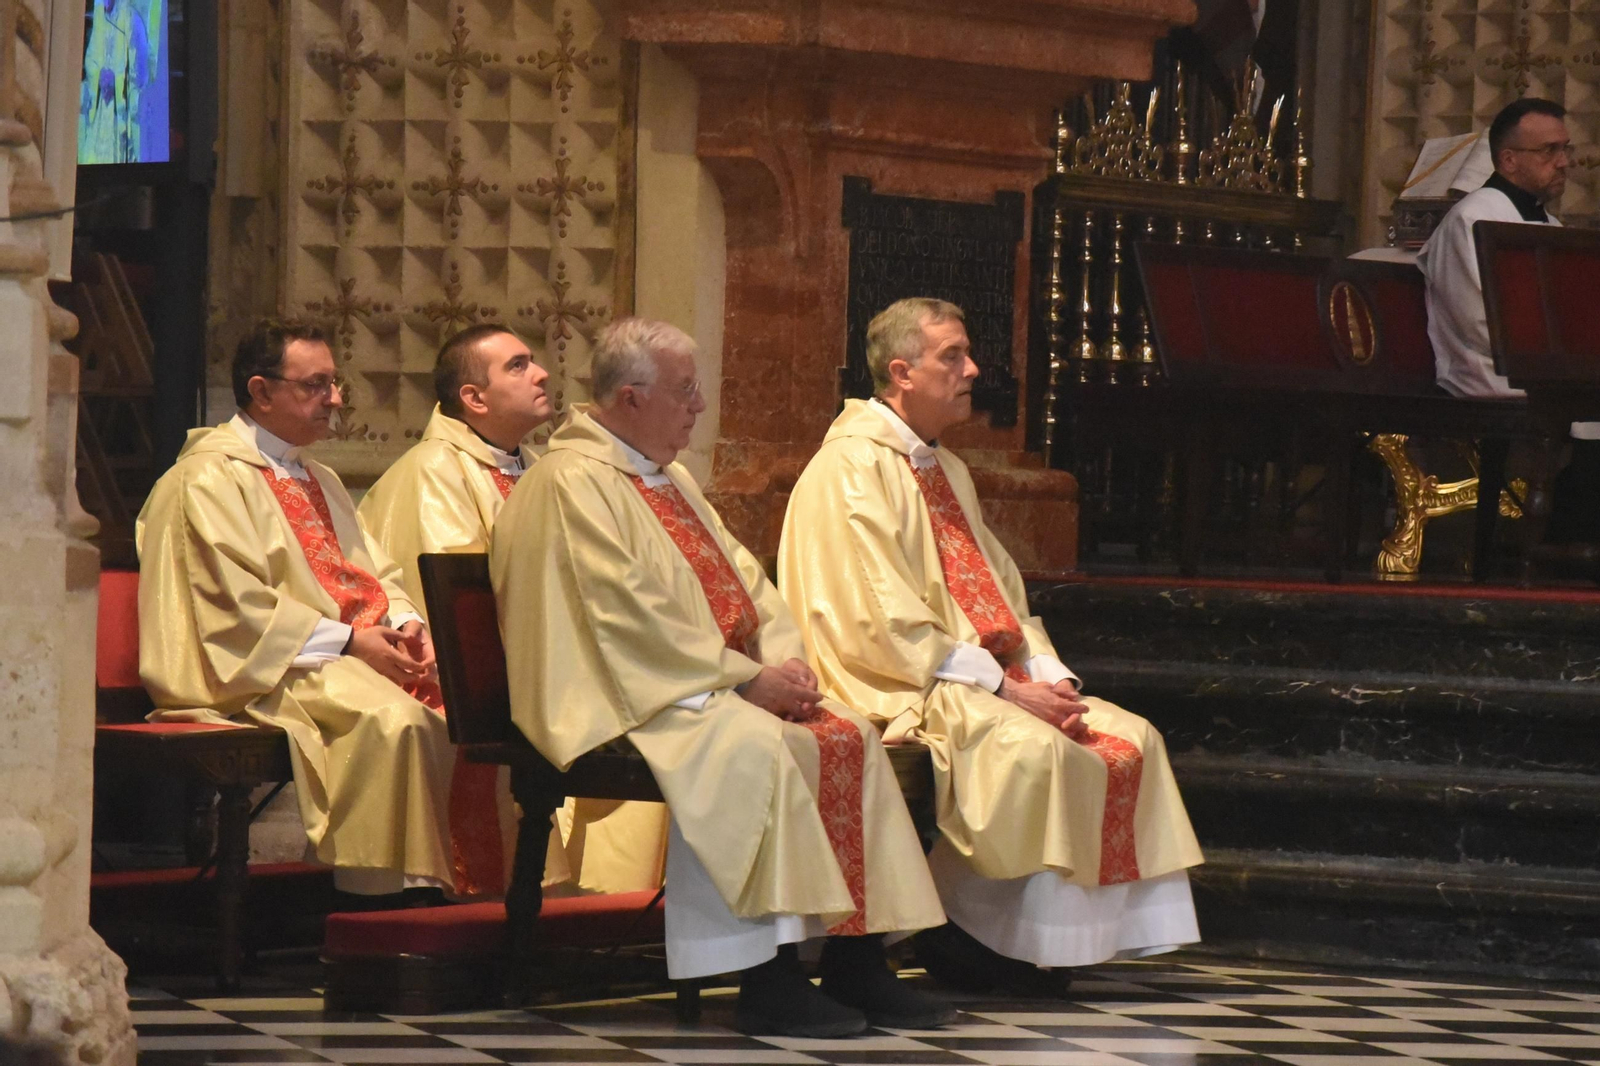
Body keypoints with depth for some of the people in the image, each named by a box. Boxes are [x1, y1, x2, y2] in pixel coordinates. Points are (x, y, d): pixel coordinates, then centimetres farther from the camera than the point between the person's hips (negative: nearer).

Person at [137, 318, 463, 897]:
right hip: (272, 674, -8)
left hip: (364, 655, 8)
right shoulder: (210, 479, -4)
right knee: (395, 720, -35)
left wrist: (405, 624, -1)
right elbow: (240, 607, -13)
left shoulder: (319, 480, 25)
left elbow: (377, 575, 21)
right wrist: (348, 641, -17)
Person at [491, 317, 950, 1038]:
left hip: (720, 686, 10)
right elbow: (630, 620, -18)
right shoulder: (572, 485, -10)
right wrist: (747, 681, -17)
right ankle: (768, 982, -32)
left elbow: (745, 580, 19)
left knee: (851, 738, -9)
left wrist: (784, 661, -2)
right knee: (758, 748, -34)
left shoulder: (668, 480, 22)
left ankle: (856, 963, -11)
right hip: (632, 702, -10)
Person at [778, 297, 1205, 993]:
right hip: (903, 690, -9)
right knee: (1029, 748, -33)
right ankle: (958, 936, -19)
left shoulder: (947, 471, 22)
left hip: (982, 677, 9)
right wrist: (1000, 688, -19)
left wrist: (1047, 674, 1)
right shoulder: (852, 468, -9)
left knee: (1130, 742, -8)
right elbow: (885, 622, -18)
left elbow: (999, 592, 20)